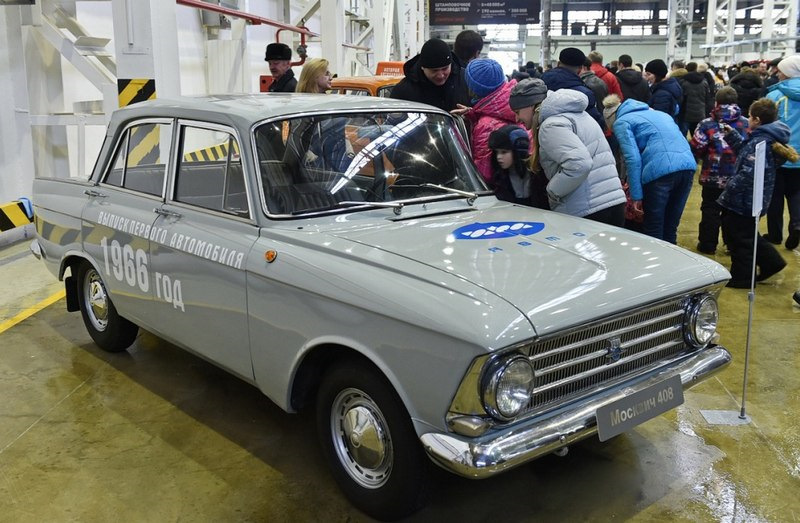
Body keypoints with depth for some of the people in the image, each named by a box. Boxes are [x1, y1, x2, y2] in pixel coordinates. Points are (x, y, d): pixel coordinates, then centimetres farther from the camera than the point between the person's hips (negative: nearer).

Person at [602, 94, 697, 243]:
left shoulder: (621, 122, 9)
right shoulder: (657, 113, 30)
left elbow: (632, 158, -4)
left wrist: (636, 196, -4)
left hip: (660, 170, -7)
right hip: (688, 165, 7)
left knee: (653, 231, 5)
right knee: (670, 228, 16)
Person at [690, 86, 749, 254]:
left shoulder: (707, 124, -10)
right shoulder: (746, 123, -1)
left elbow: (695, 150, -9)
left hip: (713, 178, -2)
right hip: (739, 178, 3)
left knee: (710, 211, 10)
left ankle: (708, 245, 15)